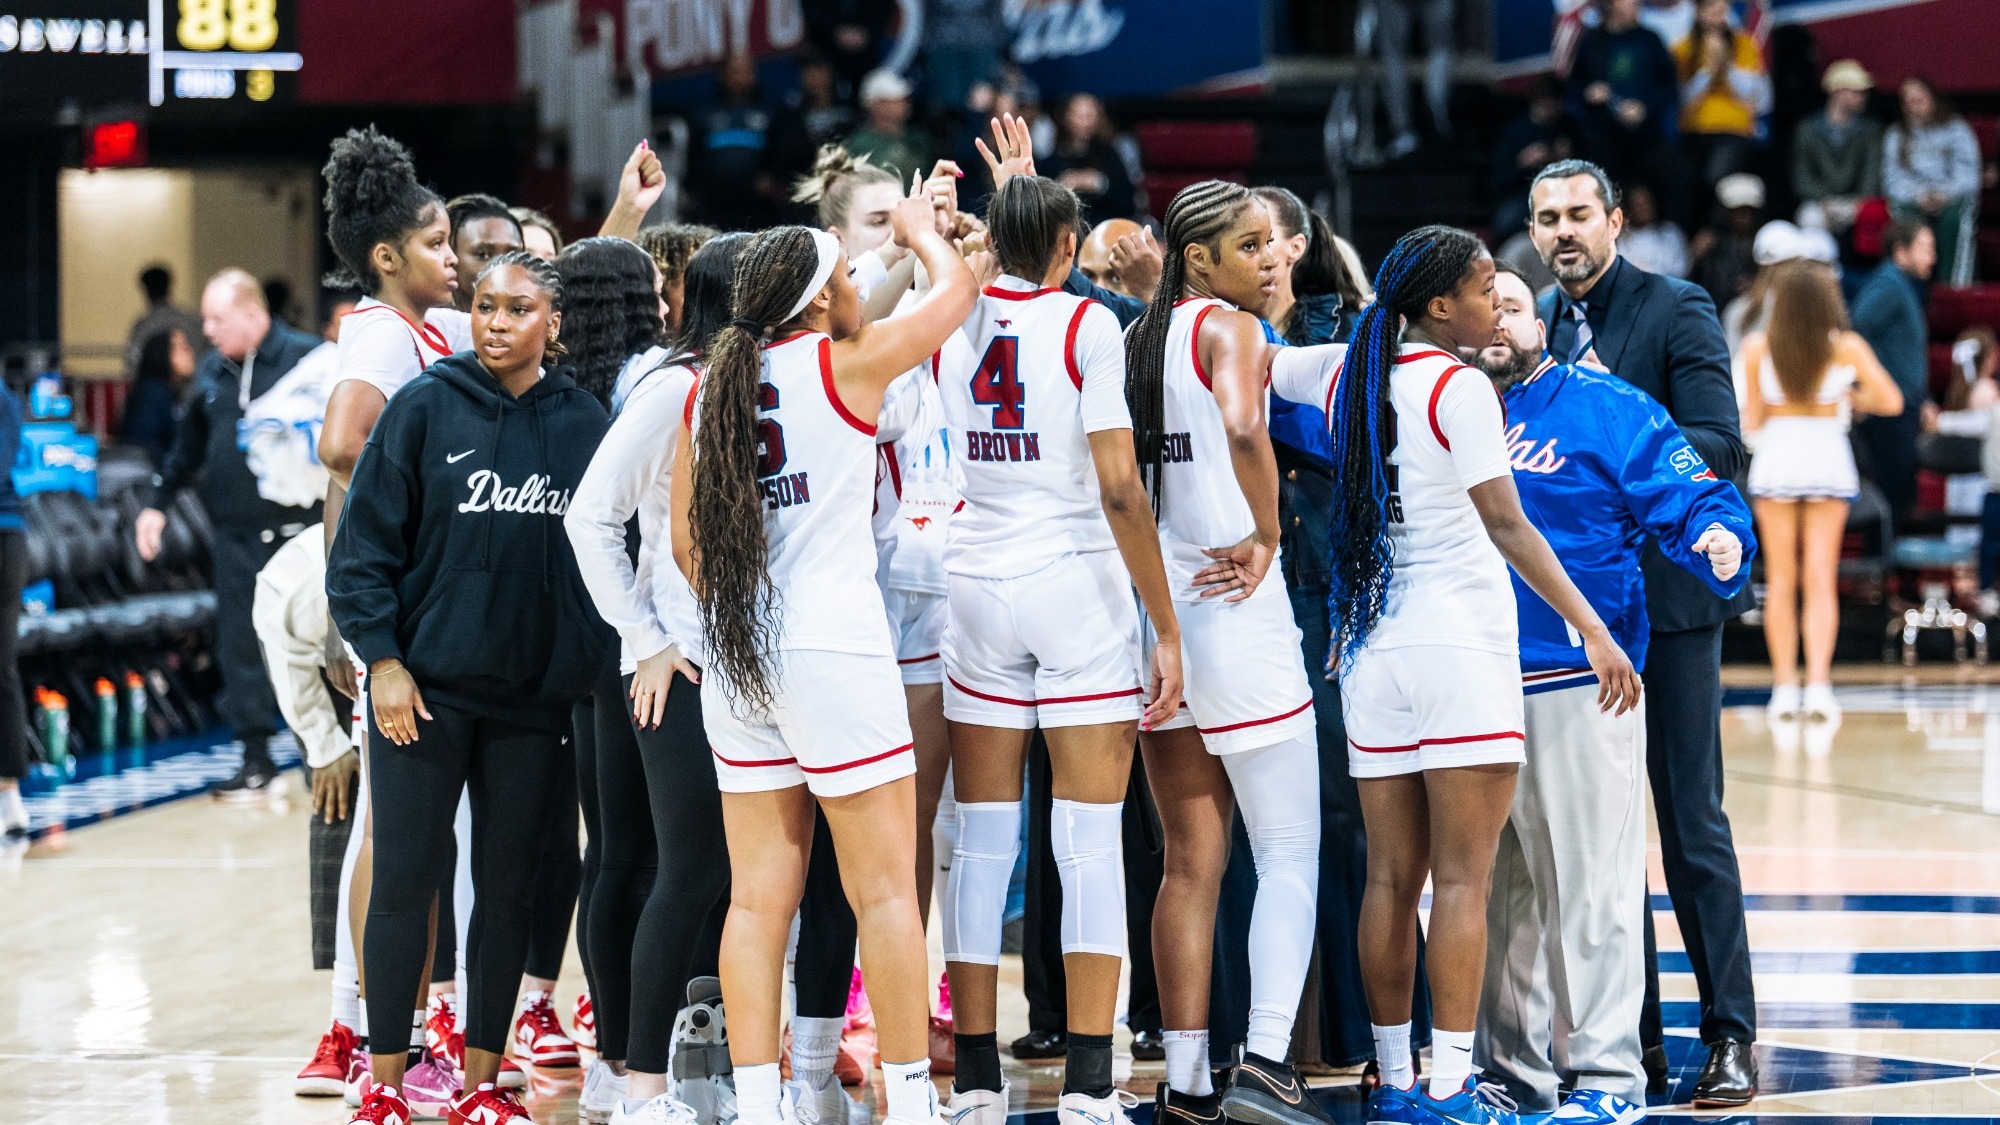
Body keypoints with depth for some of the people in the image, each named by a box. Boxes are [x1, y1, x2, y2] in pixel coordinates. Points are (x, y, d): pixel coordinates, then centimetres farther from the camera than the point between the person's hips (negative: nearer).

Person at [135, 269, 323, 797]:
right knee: (239, 649, 5)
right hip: (236, 536, 6)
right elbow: (187, 446, 23)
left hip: (299, 530, -5)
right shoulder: (211, 372, 13)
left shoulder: (307, 358, -7)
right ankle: (256, 760, 13)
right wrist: (157, 502, 19)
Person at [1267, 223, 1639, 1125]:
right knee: (1463, 881, -5)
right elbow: (1506, 527, -16)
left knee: (1391, 878, 8)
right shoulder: (1458, 388, -10)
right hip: (1458, 645, -6)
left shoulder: (1344, 374, 7)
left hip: (1371, 649, 7)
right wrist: (1592, 630, -17)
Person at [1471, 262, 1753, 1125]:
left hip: (1577, 689, -5)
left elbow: (1693, 496, -4)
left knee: (1589, 885, -4)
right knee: (1492, 890, 11)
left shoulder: (1602, 409, 0)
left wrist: (1720, 539, -24)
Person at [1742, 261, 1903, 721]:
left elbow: (1752, 420, -3)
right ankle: (1818, 684, -12)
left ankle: (1785, 688, 6)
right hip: (1828, 460, 0)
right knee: (1820, 581, 0)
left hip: (1775, 459, 0)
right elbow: (1891, 402, -4)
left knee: (1781, 581, 8)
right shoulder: (1846, 347, -6)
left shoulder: (1757, 347, -5)